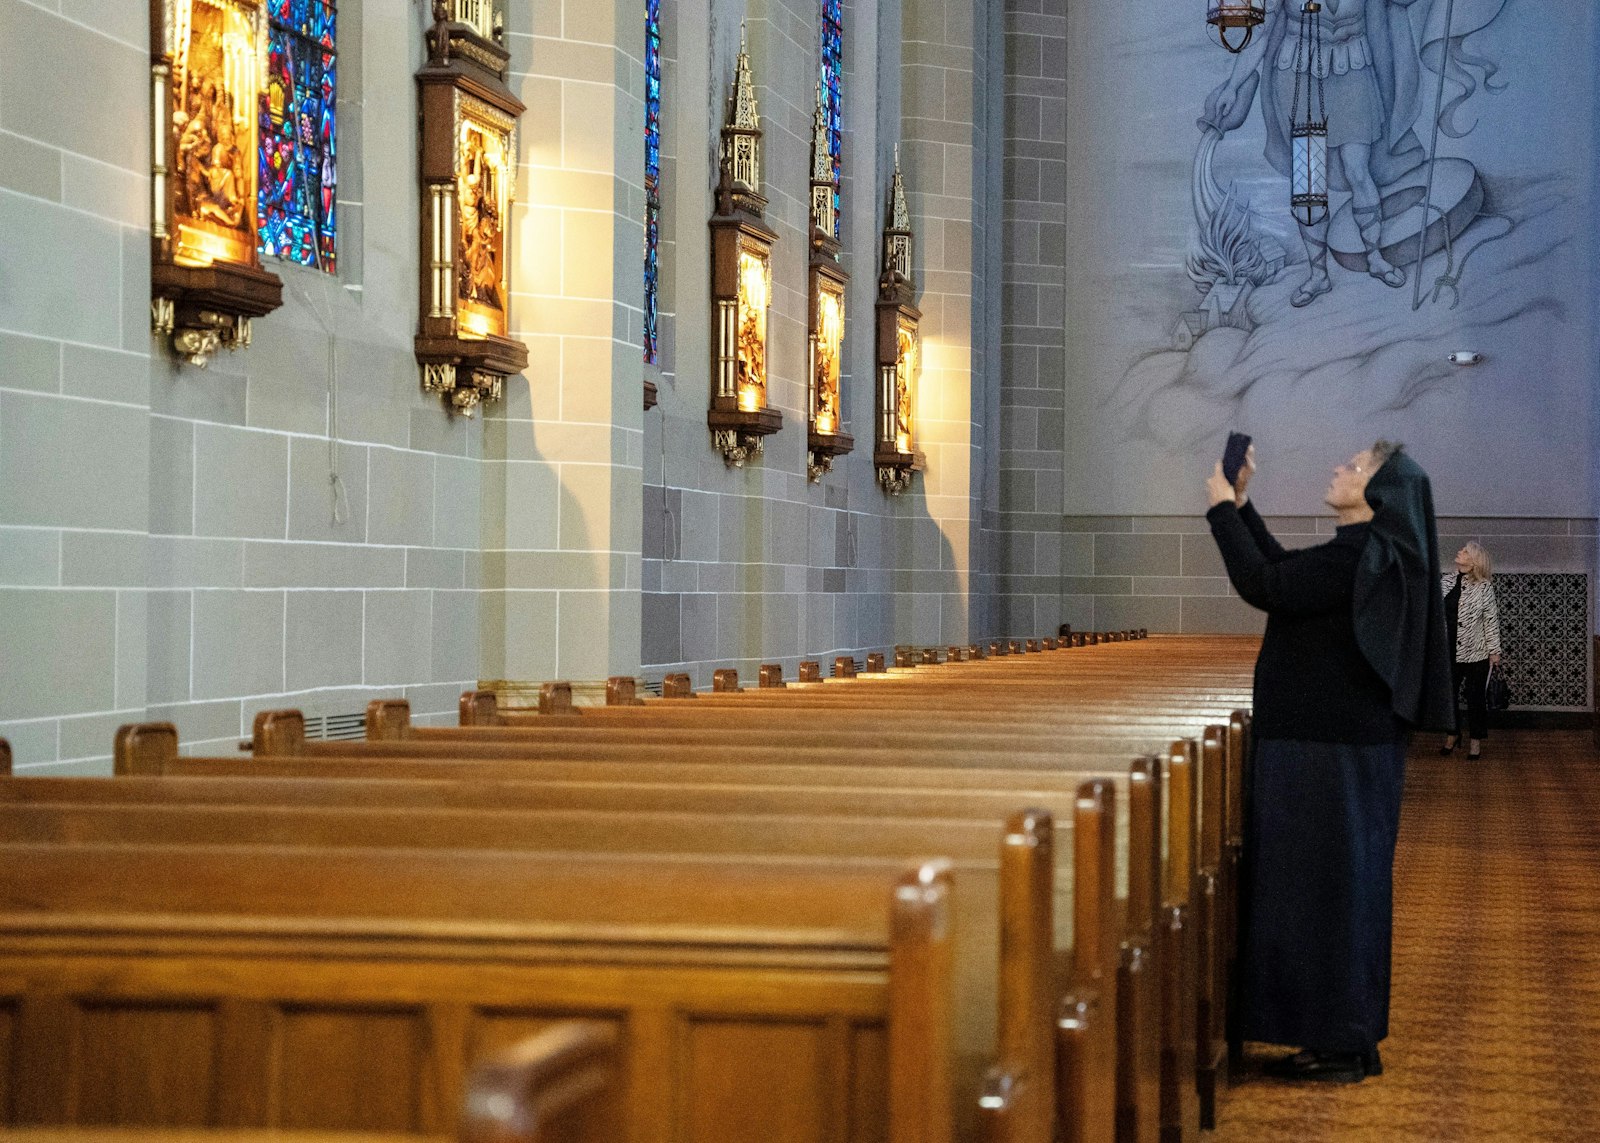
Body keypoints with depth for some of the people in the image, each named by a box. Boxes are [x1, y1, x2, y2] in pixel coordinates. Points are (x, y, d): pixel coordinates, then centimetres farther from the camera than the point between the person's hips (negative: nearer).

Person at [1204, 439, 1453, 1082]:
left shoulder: (1357, 559, -20)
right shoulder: (1366, 557, 11)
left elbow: (1262, 586, -24)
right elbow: (1280, 569, 24)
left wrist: (1223, 509, -13)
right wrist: (1242, 503, 17)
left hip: (1331, 755, -10)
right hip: (1341, 745, 10)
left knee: (1323, 886, -2)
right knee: (1340, 887, 14)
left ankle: (1342, 1049, 5)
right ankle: (1347, 1039, 22)